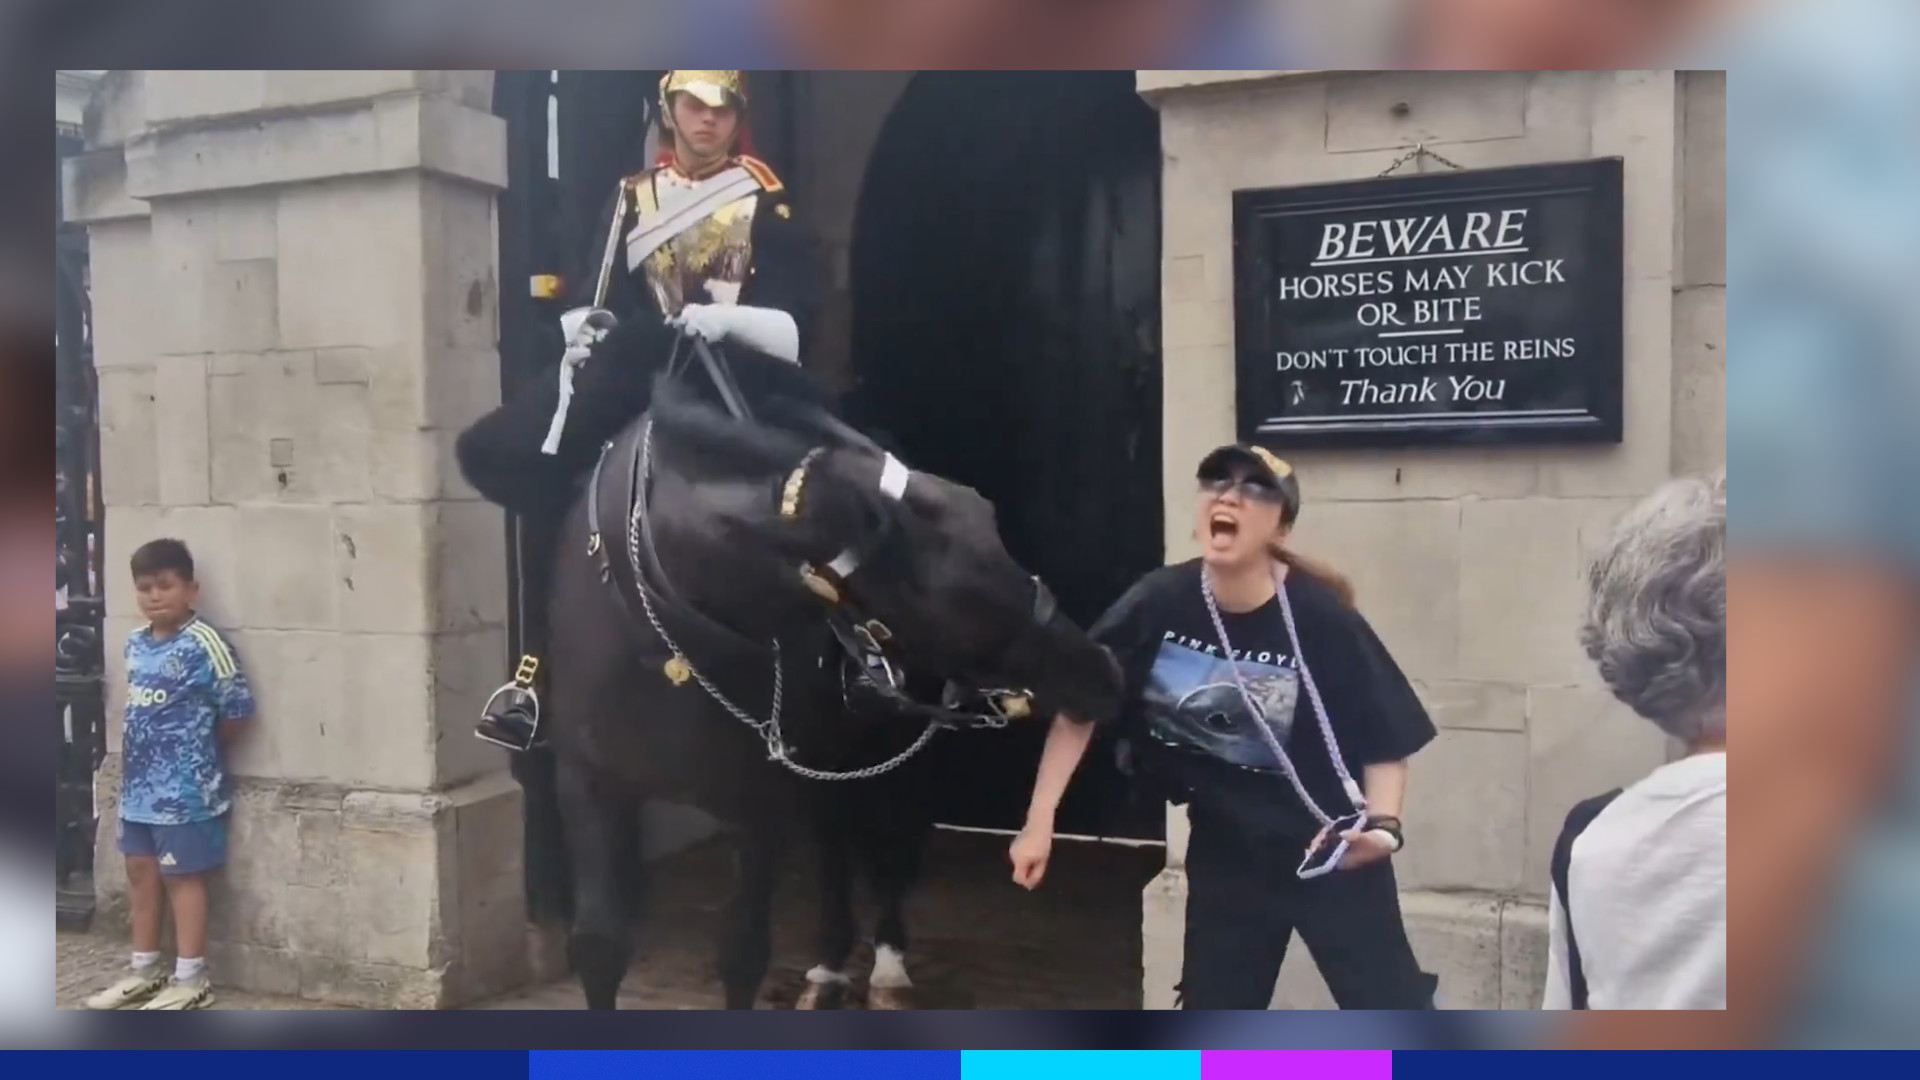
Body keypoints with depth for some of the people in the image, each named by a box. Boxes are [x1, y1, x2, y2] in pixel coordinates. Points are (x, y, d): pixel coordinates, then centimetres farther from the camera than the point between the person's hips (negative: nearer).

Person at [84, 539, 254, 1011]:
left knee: (182, 877, 0)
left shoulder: (204, 644, -18)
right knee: (141, 872, 16)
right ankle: (144, 971, 30)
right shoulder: (136, 643, 7)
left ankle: (192, 979, 11)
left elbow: (238, 708, -15)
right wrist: (131, 753, 8)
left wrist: (200, 751, -1)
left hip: (185, 788, -8)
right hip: (139, 785, 8)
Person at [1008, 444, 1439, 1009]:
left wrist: (1382, 827, -27)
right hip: (1227, 855, 3)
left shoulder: (1320, 619, -21)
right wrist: (1039, 822, -6)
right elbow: (1078, 709, -5)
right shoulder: (1158, 604, -14)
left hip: (1331, 853, -3)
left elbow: (1383, 741, -10)